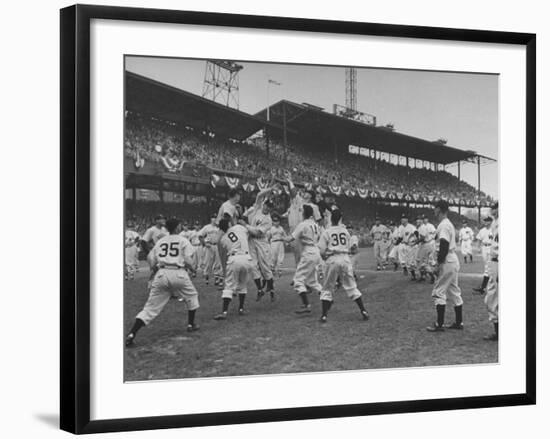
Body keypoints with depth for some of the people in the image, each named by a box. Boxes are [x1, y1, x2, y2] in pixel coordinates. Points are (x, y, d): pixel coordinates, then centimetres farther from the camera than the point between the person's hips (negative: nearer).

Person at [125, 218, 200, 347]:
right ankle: (191, 324, 30)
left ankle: (131, 334, -13)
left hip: (161, 274, 3)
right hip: (178, 273, -3)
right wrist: (192, 268, 20)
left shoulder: (160, 241, 19)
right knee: (192, 296, 27)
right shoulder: (183, 241, 9)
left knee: (150, 307, 0)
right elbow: (188, 261, -1)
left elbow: (150, 258, 11)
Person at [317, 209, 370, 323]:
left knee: (327, 289, 7)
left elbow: (322, 251, -4)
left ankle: (323, 315, 2)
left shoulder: (326, 232, 0)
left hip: (332, 260, -2)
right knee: (351, 287, 10)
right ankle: (363, 311, 7)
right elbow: (349, 248, 10)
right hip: (345, 259, 2)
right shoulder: (345, 231, 9)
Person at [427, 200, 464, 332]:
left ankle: (439, 324, -5)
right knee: (454, 292, 13)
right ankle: (458, 322, 17)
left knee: (438, 292, -6)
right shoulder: (449, 224, 16)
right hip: (454, 261, 10)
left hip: (447, 262, -10)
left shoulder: (443, 225, -15)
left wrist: (439, 264, -20)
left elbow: (444, 246, -22)